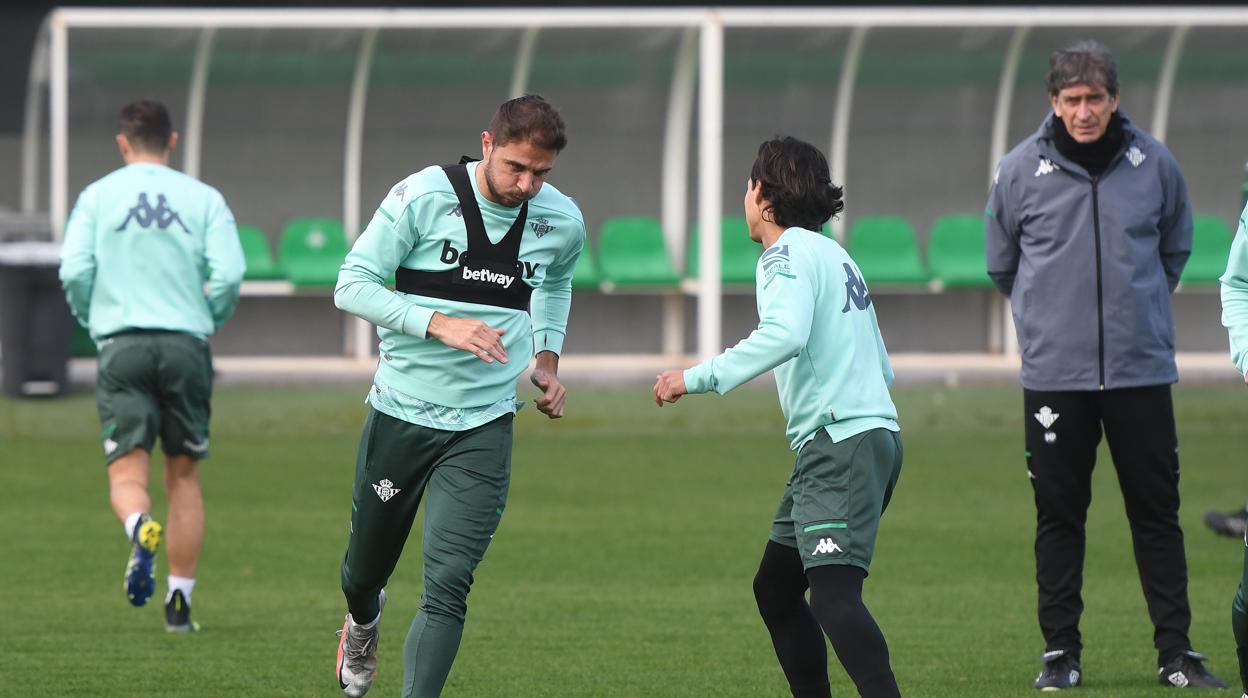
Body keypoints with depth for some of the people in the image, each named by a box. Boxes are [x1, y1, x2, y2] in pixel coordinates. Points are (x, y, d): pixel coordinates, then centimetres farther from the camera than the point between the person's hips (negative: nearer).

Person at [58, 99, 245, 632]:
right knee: (184, 474, 12)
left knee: (126, 472, -2)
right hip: (186, 344, 1)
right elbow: (229, 274, -5)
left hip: (123, 343, -1)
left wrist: (92, 320, 15)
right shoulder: (204, 198, 6)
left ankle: (141, 530, -37)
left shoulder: (97, 196, 6)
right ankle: (180, 601, 9)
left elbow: (74, 271, -4)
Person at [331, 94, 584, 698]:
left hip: (483, 427, 1)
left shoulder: (562, 222, -1)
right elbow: (353, 285, -13)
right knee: (364, 572, 16)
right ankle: (363, 624, 53)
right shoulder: (423, 196, -13)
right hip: (399, 414, -1)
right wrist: (441, 324, -24)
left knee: (448, 585, -15)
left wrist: (547, 357, 11)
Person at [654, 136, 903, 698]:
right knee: (775, 588, 17)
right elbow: (882, 369, 24)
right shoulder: (834, 255, 23)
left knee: (834, 594, -22)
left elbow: (786, 332, -26)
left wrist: (698, 378, -25)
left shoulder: (787, 253, -5)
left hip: (840, 444, -10)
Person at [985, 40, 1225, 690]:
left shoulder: (1155, 164, 0)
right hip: (1053, 370, -1)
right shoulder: (1020, 170, -3)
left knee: (1157, 511, 3)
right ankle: (1060, 649, 11)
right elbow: (1001, 264, 12)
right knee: (1059, 514, 4)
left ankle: (1176, 650, 7)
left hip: (1141, 368, 1)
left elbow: (1176, 247, 17)